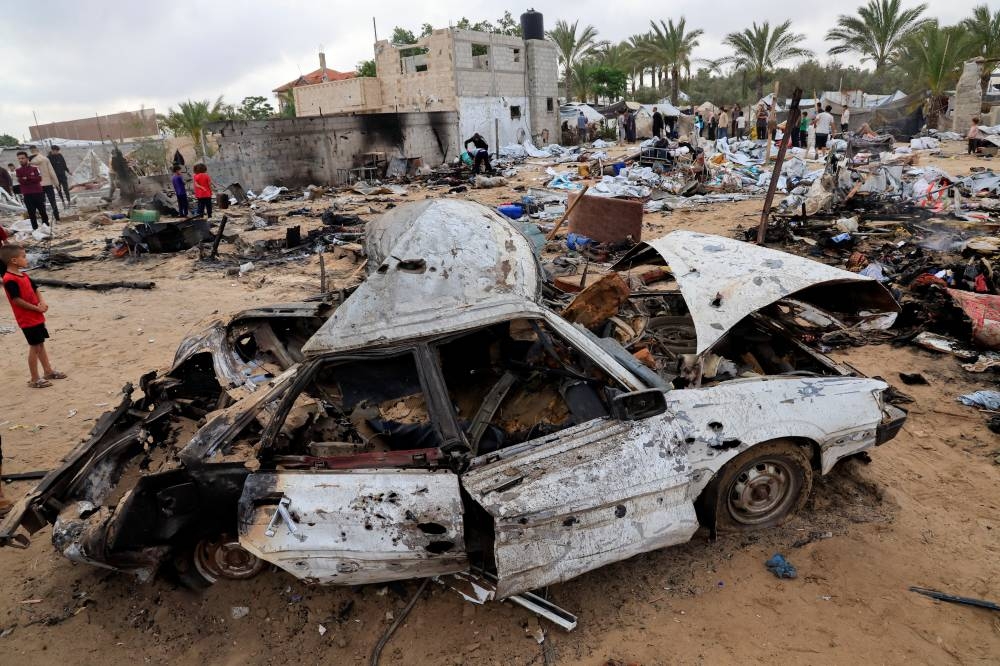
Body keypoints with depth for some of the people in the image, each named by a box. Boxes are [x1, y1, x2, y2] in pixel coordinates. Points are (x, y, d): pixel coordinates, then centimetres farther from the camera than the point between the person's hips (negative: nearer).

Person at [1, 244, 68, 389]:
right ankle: (35, 379, 7)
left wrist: (42, 302, -2)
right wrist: (37, 308, -16)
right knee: (34, 347, -2)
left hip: (37, 317, 9)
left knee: (40, 344, 18)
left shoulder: (24, 276, 9)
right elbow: (17, 300, -22)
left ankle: (48, 371, 30)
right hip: (28, 320, -9)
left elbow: (35, 289, 17)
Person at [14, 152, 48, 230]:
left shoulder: (34, 167, 1)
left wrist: (27, 178, -15)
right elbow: (20, 181, -5)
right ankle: (35, 229, 9)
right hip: (27, 195, 2)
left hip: (38, 193, -2)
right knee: (31, 213, 4)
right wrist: (32, 180, -14)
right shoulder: (18, 170, 7)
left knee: (42, 211, 4)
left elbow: (39, 178, -10)